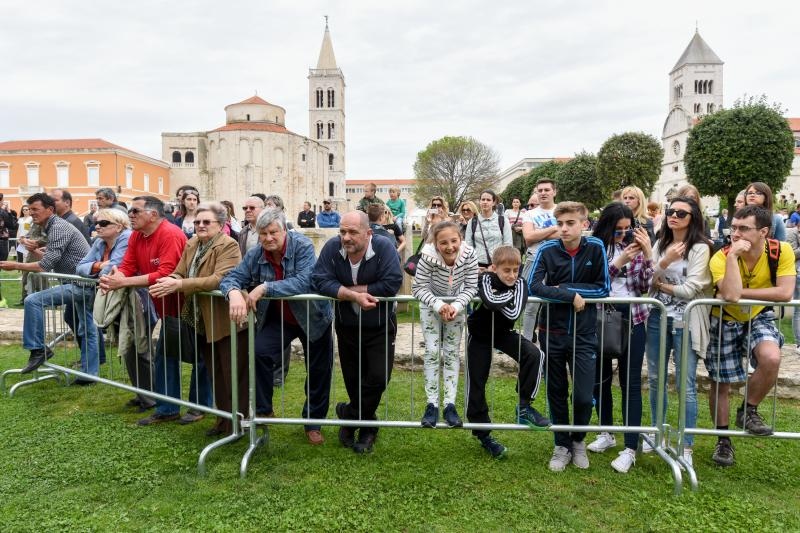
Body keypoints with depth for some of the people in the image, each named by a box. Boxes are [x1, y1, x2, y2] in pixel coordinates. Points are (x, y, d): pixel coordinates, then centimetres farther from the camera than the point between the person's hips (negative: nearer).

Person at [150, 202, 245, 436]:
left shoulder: (228, 246, -16)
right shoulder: (192, 243, 10)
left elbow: (219, 279, -30)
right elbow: (178, 273, 7)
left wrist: (179, 285, -31)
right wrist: (169, 282, -17)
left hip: (226, 322, -8)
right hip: (200, 322, 8)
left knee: (233, 376, 4)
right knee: (216, 375, 20)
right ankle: (223, 419, 34)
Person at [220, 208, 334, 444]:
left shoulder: (303, 246, -24)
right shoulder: (255, 254, -9)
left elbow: (304, 282, -36)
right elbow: (232, 277, -12)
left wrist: (265, 288, -39)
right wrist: (235, 293, -36)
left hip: (312, 318, -2)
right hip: (277, 318, 3)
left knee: (319, 371, 8)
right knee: (260, 352, -21)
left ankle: (313, 423, 30)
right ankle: (263, 411, 1)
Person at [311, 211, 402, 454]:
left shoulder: (383, 247, -21)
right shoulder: (332, 248, -13)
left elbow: (392, 283, -30)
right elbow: (320, 281, -19)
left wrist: (349, 289, -23)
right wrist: (354, 295, -32)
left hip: (380, 327, -2)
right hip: (347, 326, 3)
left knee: (378, 377, -8)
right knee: (352, 380, 11)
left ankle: (349, 415, 16)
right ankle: (367, 426, 32)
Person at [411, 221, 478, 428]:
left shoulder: (469, 255, -29)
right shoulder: (428, 257, -34)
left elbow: (471, 287, -20)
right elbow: (419, 288, -27)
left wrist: (456, 306, -34)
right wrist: (438, 305, -39)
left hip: (456, 305, 2)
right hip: (431, 305, -1)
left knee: (452, 353, 5)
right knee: (432, 352, -3)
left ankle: (450, 404, 12)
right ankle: (432, 404, 7)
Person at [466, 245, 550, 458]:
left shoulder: (520, 284, -15)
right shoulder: (485, 278, -21)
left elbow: (513, 314, -31)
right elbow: (490, 300, -43)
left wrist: (497, 301, -27)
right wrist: (509, 293, -28)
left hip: (504, 333, 2)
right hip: (480, 335, -2)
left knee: (533, 354, -23)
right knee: (476, 383, 1)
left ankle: (524, 406, -9)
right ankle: (483, 434, 19)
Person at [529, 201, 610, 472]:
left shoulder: (595, 247, -6)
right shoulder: (547, 250, -8)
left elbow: (604, 288, -6)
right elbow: (534, 285, -17)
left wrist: (564, 287, -13)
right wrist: (570, 295, -22)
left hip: (583, 333, 0)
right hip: (552, 332, 1)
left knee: (583, 395, -1)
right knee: (557, 393, 11)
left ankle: (578, 440, 28)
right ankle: (562, 445, 30)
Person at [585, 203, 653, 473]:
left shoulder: (636, 248, 4)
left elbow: (647, 287, -1)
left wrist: (648, 254, -12)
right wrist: (619, 262, -19)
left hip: (632, 319, 0)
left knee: (630, 382, 1)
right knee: (600, 378, 13)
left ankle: (630, 448, 7)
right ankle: (607, 433, 32)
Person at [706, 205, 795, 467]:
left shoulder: (782, 250, -18)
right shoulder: (721, 258, -25)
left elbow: (785, 293, -27)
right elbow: (730, 295, -40)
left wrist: (739, 292, -28)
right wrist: (732, 255, -40)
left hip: (759, 318, 1)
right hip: (725, 322, -1)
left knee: (771, 359, -30)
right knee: (720, 383, 5)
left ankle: (748, 411, -2)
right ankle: (723, 440, 28)